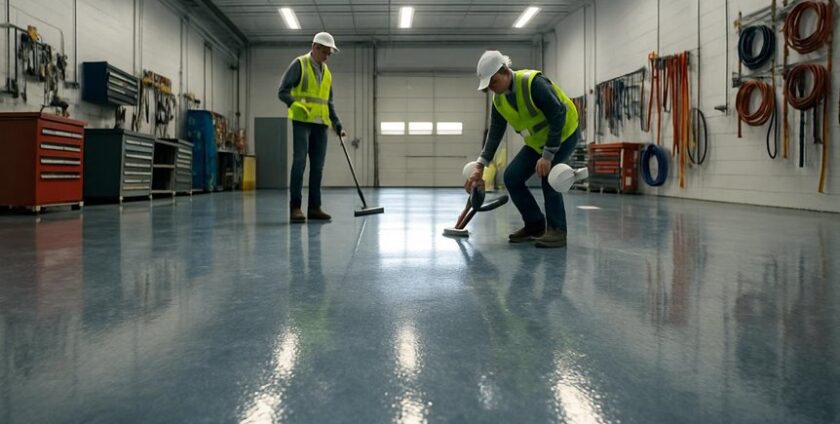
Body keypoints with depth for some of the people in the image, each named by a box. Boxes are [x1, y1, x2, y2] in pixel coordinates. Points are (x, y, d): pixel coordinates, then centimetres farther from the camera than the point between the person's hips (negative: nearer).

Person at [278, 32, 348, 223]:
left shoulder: (326, 72, 18)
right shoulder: (299, 64, -1)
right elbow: (283, 92, -7)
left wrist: (338, 126, 14)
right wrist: (296, 105, -24)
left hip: (321, 124, 6)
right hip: (302, 121, -6)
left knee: (317, 166, 3)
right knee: (299, 162, -12)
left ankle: (314, 207, 8)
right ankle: (295, 207, -8)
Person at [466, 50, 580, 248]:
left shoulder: (534, 83, -29)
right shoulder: (499, 100, -6)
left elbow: (558, 118, -30)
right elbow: (495, 133, -1)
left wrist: (547, 156, -31)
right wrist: (479, 167, -8)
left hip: (564, 133, -7)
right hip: (537, 140, 7)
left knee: (547, 173, -27)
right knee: (512, 176, -4)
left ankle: (557, 230, -12)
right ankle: (535, 224, 10)